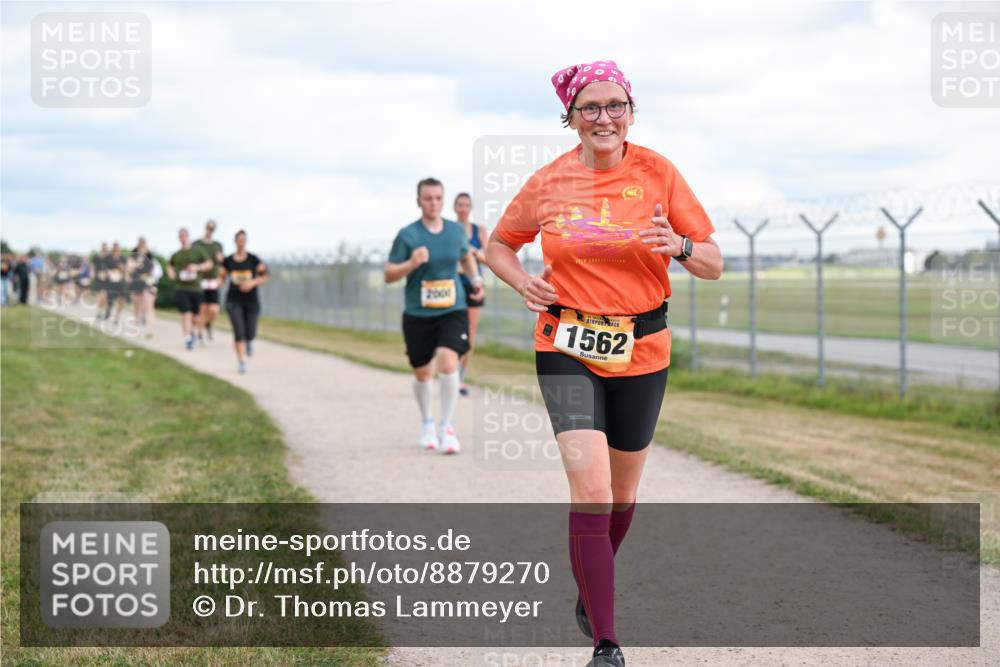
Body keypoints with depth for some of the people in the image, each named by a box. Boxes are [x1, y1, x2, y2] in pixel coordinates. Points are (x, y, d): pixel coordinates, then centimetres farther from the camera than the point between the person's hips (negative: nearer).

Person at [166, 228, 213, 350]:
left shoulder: (198, 251, 5)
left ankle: (191, 330, 39)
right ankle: (188, 338, -16)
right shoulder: (176, 255, 11)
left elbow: (209, 263, -2)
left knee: (195, 315, 10)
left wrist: (197, 267, -18)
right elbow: (169, 265, 30)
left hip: (196, 288, 1)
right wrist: (170, 272, 7)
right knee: (186, 314, -14)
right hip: (181, 288, -1)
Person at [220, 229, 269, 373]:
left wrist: (253, 283, -18)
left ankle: (249, 341, 37)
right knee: (238, 331, -14)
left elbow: (266, 276, -2)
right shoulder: (228, 261, 1)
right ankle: (241, 362, -3)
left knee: (250, 334, -2)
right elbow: (222, 277, 12)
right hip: (234, 301, 0)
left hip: (251, 300, 0)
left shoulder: (253, 259, -3)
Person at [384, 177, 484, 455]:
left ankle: (447, 428, -8)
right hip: (418, 315, -1)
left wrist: (475, 279, 10)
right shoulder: (407, 235, -7)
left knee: (448, 363, -20)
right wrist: (412, 263, -23)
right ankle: (427, 423, 37)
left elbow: (467, 255, 25)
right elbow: (389, 275, -6)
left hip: (453, 310, 1)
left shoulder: (456, 231, 3)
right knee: (422, 374, 10)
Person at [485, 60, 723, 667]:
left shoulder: (658, 173, -3)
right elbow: (499, 244, 15)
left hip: (642, 350, 2)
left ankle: (592, 591, 44)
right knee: (591, 489, -15)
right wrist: (523, 282, -6)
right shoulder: (550, 182, -1)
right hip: (568, 348, -2)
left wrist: (679, 247, -22)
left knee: (623, 490, 15)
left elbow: (714, 264, 0)